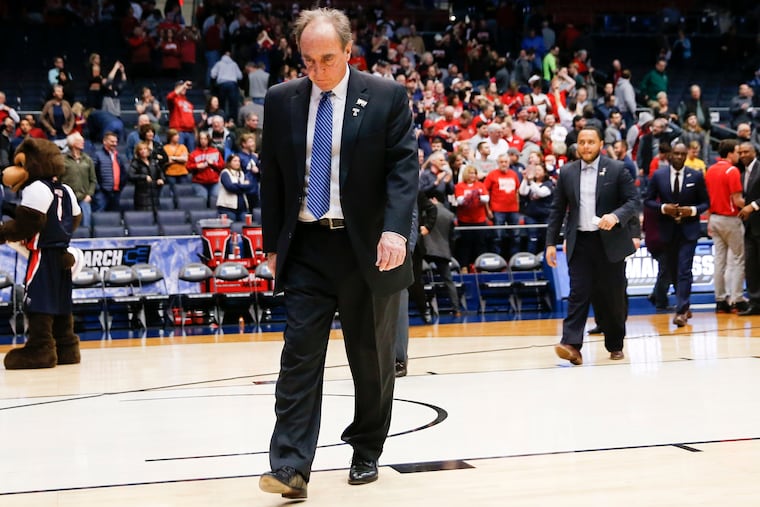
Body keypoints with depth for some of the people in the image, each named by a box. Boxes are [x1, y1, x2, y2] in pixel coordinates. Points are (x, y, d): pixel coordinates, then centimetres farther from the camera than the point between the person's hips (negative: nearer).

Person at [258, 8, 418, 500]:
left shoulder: (388, 96, -3)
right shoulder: (281, 100, 5)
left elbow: (404, 167, -8)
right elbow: (272, 177, 10)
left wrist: (395, 230, -22)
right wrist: (273, 243, 8)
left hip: (368, 247, -1)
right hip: (306, 248, 1)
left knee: (372, 359, 9)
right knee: (299, 355, -6)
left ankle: (366, 454, 26)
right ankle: (291, 466, -8)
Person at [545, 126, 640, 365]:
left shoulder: (617, 169, 0)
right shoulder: (566, 172, 7)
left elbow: (634, 202, -3)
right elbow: (557, 209, 10)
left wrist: (616, 216, -23)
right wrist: (551, 242, 4)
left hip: (610, 242, -1)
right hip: (579, 243, 1)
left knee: (613, 296, 6)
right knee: (578, 294, -9)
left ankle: (615, 345, 20)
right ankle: (571, 345, -17)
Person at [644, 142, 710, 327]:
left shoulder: (696, 176, 0)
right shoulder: (658, 175, 1)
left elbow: (706, 202, 5)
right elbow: (648, 200, 4)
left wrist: (693, 210, -15)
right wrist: (663, 207, -14)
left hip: (689, 229, -2)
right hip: (668, 230, 2)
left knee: (684, 271, -12)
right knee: (673, 271, 11)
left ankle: (681, 312, -14)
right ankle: (685, 306, 29)